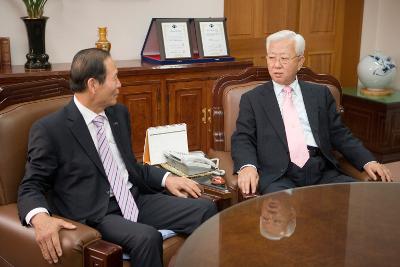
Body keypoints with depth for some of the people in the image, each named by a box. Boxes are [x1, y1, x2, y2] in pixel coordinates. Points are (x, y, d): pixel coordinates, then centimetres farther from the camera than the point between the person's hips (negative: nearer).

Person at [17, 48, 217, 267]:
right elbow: (31, 187, -6)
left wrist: (166, 178, 5)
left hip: (136, 200, 6)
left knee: (205, 209, -12)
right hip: (95, 214, -6)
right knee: (147, 237, -34)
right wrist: (40, 218, -28)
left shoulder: (119, 113, 11)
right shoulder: (50, 129, -8)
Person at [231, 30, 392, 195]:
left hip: (323, 172, 4)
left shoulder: (320, 94, 18)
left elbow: (339, 134, 16)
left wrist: (368, 162, 0)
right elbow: (242, 139, 3)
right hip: (278, 176, -3)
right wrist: (247, 166, -19)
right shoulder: (252, 99, 12)